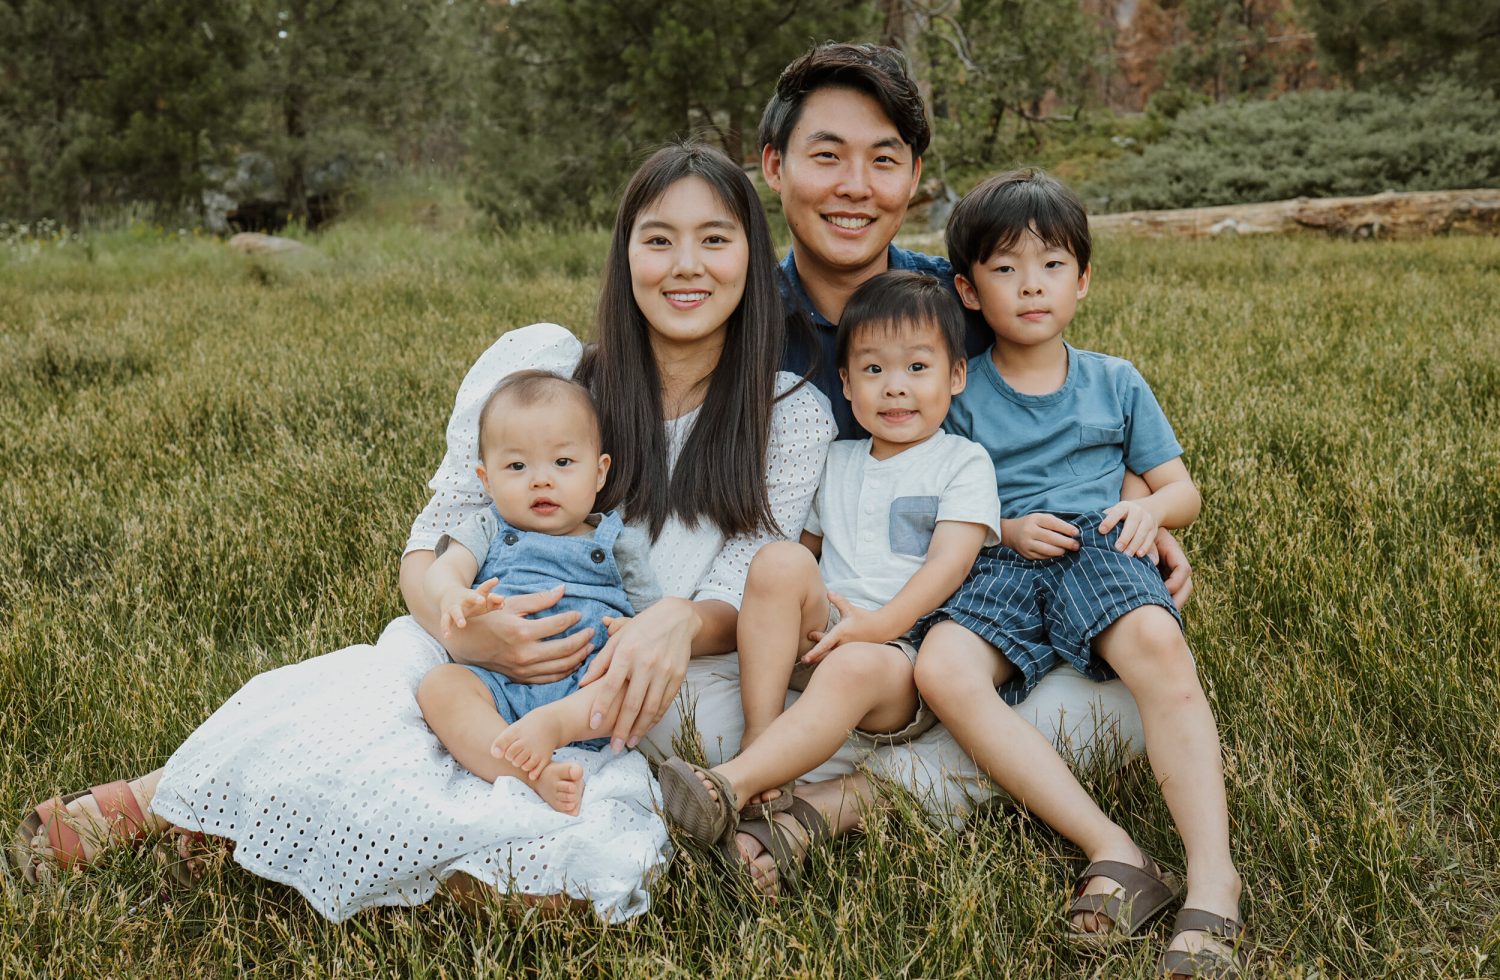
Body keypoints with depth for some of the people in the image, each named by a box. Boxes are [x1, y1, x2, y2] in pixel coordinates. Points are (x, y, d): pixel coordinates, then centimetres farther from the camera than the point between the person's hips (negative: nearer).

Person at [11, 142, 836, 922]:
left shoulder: (791, 420, 1)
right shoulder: (536, 363, -2)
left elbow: (738, 600, -2)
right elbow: (430, 543, 1)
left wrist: (680, 623, -27)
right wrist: (465, 629, -23)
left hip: (613, 717, 2)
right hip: (461, 665, -1)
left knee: (584, 873, -33)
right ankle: (149, 800, -2)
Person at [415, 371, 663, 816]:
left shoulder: (619, 543, 19)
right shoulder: (488, 532, 19)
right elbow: (444, 568, -1)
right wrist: (454, 597, -27)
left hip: (589, 687, 0)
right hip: (498, 682, 0)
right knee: (438, 686, -29)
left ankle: (554, 723, -45)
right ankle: (534, 775, -45)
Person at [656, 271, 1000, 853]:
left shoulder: (964, 463, 5)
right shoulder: (837, 462, 20)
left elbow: (950, 562, -8)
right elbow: (807, 545, 23)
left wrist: (880, 622, -22)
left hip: (908, 657, -4)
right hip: (821, 637, 4)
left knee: (854, 667, -39)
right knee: (779, 559, -25)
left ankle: (733, 785, -45)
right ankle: (760, 743, -28)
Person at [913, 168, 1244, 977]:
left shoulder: (1116, 383, 18)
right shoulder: (960, 394, 13)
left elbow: (1183, 490, 18)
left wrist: (1149, 509, -6)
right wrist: (1004, 530, -7)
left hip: (1099, 553, 0)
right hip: (999, 571, 0)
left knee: (1157, 644, -36)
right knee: (941, 669, -33)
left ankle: (1212, 881, -39)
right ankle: (1113, 852, -35)